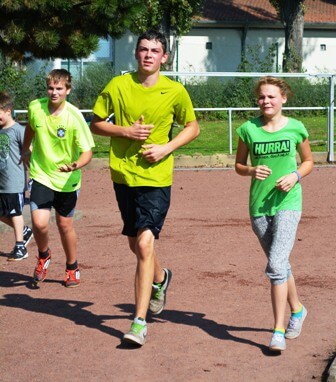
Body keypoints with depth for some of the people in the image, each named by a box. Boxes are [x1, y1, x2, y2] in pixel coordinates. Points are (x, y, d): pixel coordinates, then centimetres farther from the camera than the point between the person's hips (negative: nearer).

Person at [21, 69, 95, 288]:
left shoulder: (75, 117, -19)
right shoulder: (35, 107, -9)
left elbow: (87, 152, -18)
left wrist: (75, 166, -37)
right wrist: (26, 149, 24)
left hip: (67, 181, -1)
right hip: (41, 175, 1)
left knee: (65, 225, 9)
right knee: (39, 223, -14)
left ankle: (72, 268, 33)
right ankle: (44, 256, 19)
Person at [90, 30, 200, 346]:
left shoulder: (175, 91, -4)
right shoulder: (117, 86, -1)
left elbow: (192, 127, 9)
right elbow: (96, 124, 6)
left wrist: (167, 147, -7)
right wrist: (126, 131, -11)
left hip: (156, 177, -3)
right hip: (123, 174, 3)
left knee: (145, 243, -15)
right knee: (135, 244, 16)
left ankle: (140, 322, -12)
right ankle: (161, 277, 50)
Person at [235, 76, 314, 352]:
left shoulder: (295, 128, -2)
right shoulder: (248, 129, 1)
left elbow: (309, 161, 11)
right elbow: (239, 165, 10)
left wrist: (296, 176, -8)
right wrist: (252, 170, -11)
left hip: (288, 203, -3)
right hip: (258, 205, 3)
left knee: (276, 264, -17)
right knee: (280, 264, 16)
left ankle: (279, 331, -14)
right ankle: (297, 310, 40)